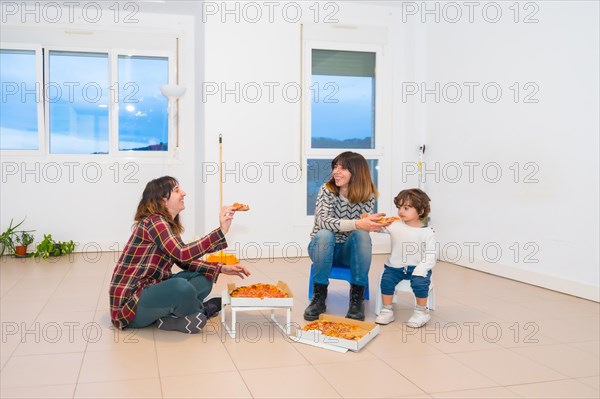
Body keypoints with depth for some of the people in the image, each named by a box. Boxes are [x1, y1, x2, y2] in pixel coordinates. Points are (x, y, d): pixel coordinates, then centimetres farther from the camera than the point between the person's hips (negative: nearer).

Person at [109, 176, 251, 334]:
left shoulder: (169, 224, 11)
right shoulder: (153, 221, -17)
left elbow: (185, 262, 11)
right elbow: (182, 254, -32)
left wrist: (221, 268, 0)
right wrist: (221, 231, -32)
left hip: (151, 289, 10)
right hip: (130, 302, -9)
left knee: (204, 279, 7)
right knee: (182, 288, -34)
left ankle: (169, 316, -9)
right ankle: (202, 310, -2)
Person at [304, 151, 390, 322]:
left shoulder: (368, 196, -8)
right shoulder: (327, 190, -14)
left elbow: (364, 227, -13)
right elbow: (322, 221, -29)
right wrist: (357, 224, -41)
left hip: (349, 250, 1)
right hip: (323, 246, -1)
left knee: (362, 235, -31)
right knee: (324, 234, -35)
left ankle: (357, 297, -21)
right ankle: (319, 297, -21)